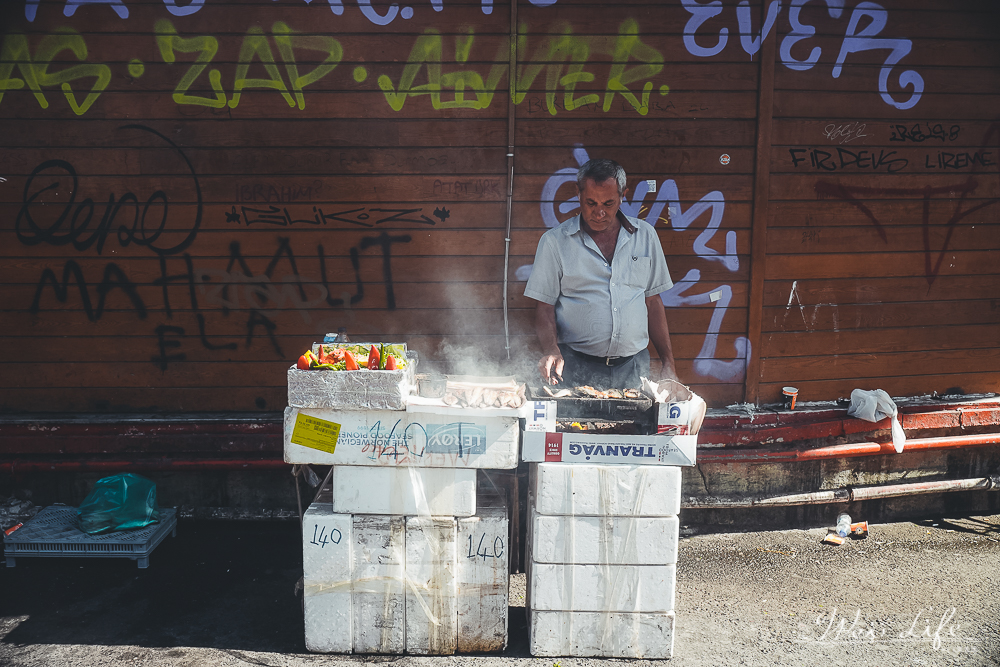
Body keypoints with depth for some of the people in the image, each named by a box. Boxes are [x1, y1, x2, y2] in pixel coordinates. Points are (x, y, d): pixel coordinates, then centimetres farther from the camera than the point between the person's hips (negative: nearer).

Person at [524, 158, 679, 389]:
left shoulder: (645, 235, 10)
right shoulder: (554, 242, 1)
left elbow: (653, 302, 13)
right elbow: (545, 307, 1)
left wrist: (668, 364, 9)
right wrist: (551, 350, -17)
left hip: (633, 367, 2)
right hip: (575, 368, -2)